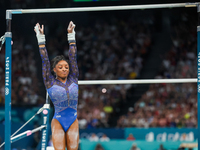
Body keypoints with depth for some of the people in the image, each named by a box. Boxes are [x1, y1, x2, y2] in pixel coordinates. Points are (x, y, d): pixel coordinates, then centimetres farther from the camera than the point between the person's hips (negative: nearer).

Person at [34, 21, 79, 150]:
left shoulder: (73, 79, 8)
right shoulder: (50, 82, 3)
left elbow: (73, 57, 10)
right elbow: (45, 60, 3)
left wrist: (71, 35, 9)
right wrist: (41, 38, 3)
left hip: (73, 121, 2)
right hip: (58, 121, -2)